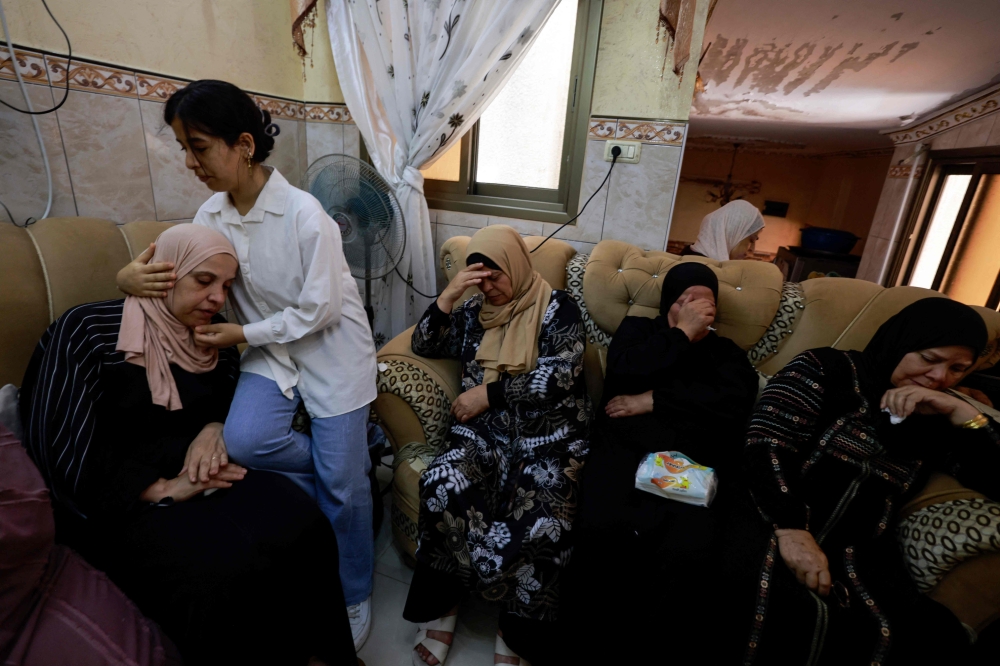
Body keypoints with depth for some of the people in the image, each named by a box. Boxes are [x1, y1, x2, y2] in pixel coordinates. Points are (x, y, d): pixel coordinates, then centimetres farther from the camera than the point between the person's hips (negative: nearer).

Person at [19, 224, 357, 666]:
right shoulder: (87, 332, -9)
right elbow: (62, 451, -13)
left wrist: (215, 429, -5)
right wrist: (162, 491, -19)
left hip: (206, 476, 4)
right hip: (120, 502, -4)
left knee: (302, 524, -25)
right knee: (221, 572, -32)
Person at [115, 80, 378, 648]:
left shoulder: (304, 214, -21)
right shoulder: (212, 215, -1)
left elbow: (318, 311, -19)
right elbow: (177, 273, 10)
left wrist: (243, 334, -15)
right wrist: (134, 277, -12)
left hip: (332, 351, -5)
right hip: (272, 351, 6)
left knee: (342, 486, 0)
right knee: (243, 441, -21)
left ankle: (356, 597, 26)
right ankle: (350, 457, 10)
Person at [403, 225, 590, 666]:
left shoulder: (557, 308, 1)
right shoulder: (475, 312, 14)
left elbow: (560, 376, -10)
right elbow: (424, 346, 12)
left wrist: (488, 393, -10)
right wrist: (449, 295, -2)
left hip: (547, 436, -2)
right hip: (484, 431, 3)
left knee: (538, 522, -27)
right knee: (443, 489, -27)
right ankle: (440, 605, -4)